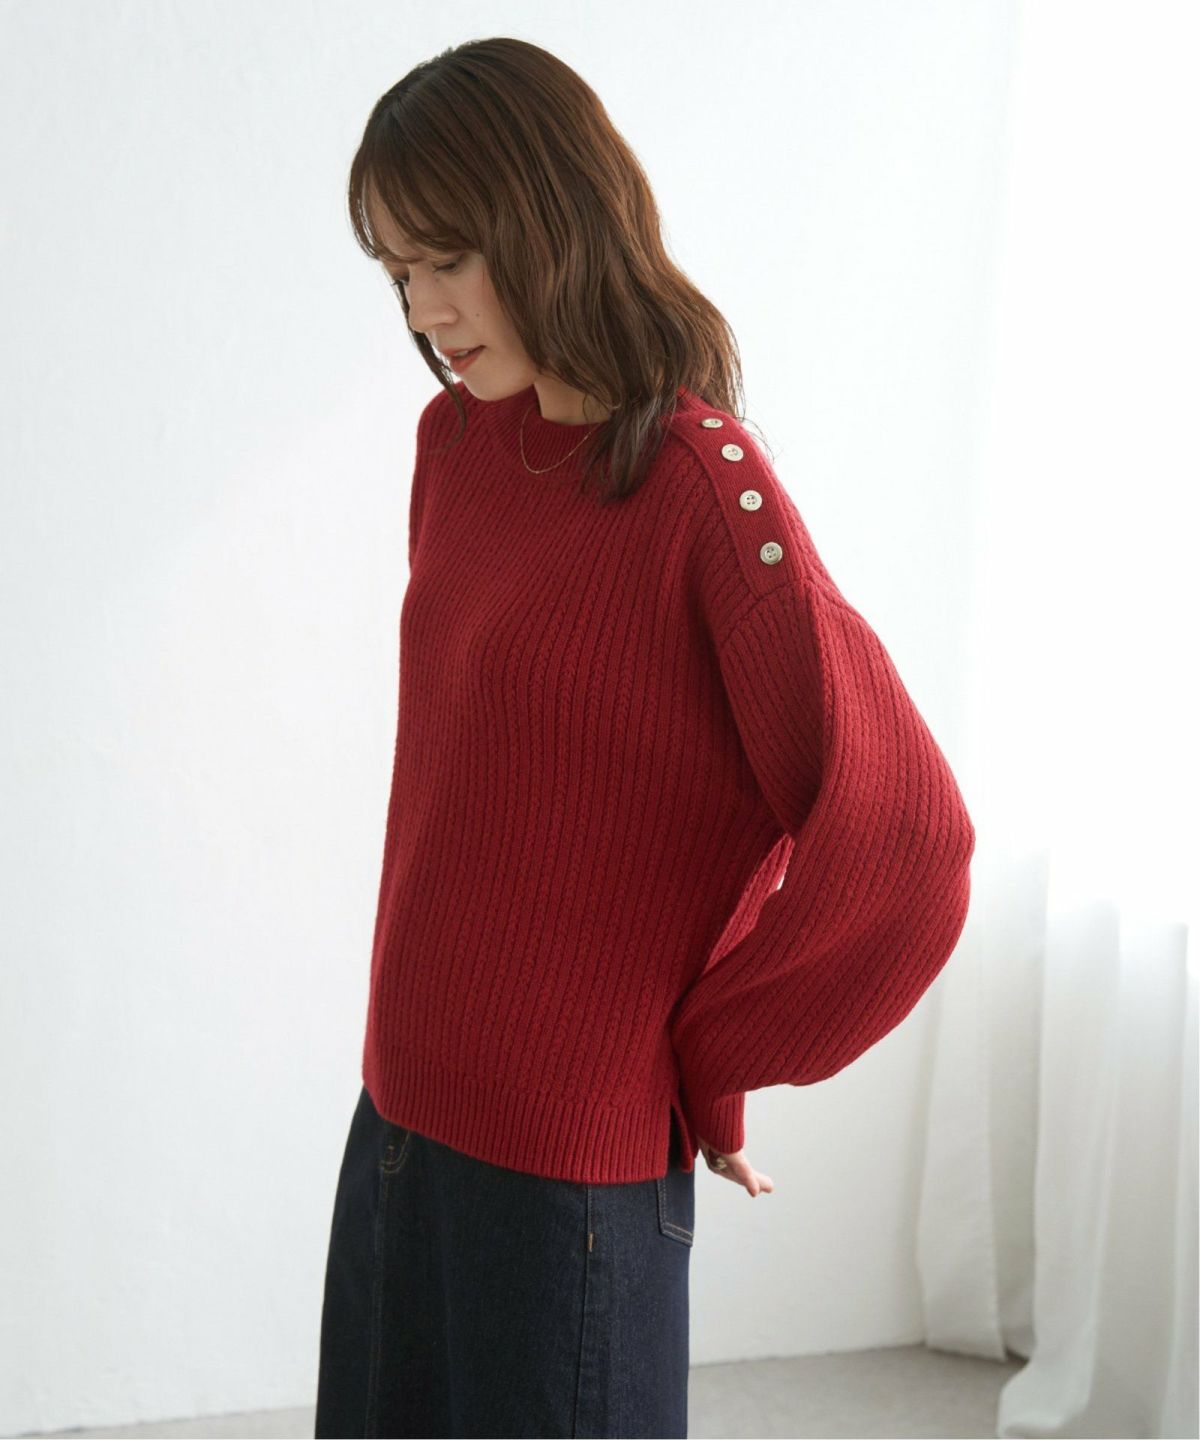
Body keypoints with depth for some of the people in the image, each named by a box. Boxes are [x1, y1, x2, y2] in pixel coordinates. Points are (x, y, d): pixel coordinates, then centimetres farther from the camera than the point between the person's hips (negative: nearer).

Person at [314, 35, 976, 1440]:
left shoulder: (703, 487, -18)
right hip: (402, 1111, 7)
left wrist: (704, 1062, -10)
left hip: (569, 1163, -7)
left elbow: (906, 852, -22)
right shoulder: (454, 445, 4)